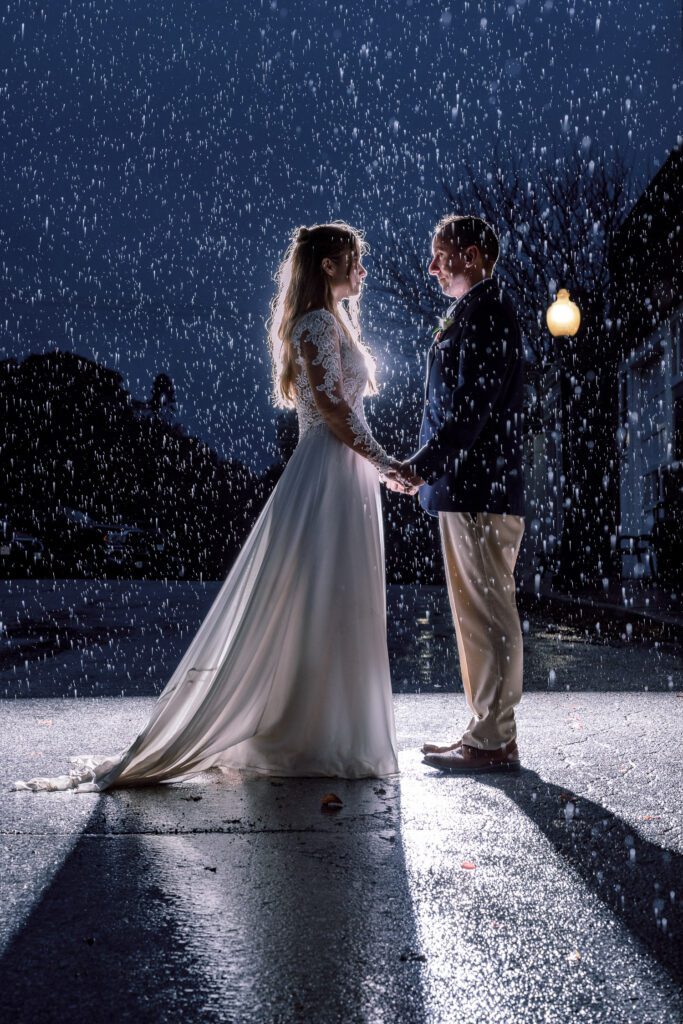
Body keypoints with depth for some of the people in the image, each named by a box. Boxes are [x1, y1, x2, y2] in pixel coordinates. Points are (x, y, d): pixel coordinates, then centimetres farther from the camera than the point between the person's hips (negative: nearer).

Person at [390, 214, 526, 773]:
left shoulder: (487, 312, -11)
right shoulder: (471, 314, 21)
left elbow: (474, 408, -20)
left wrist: (424, 463, -19)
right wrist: (425, 466, 17)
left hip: (480, 494, -11)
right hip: (465, 492, 11)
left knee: (488, 614, -6)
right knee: (476, 615, 13)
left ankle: (494, 741, 1)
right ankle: (487, 732, 21)